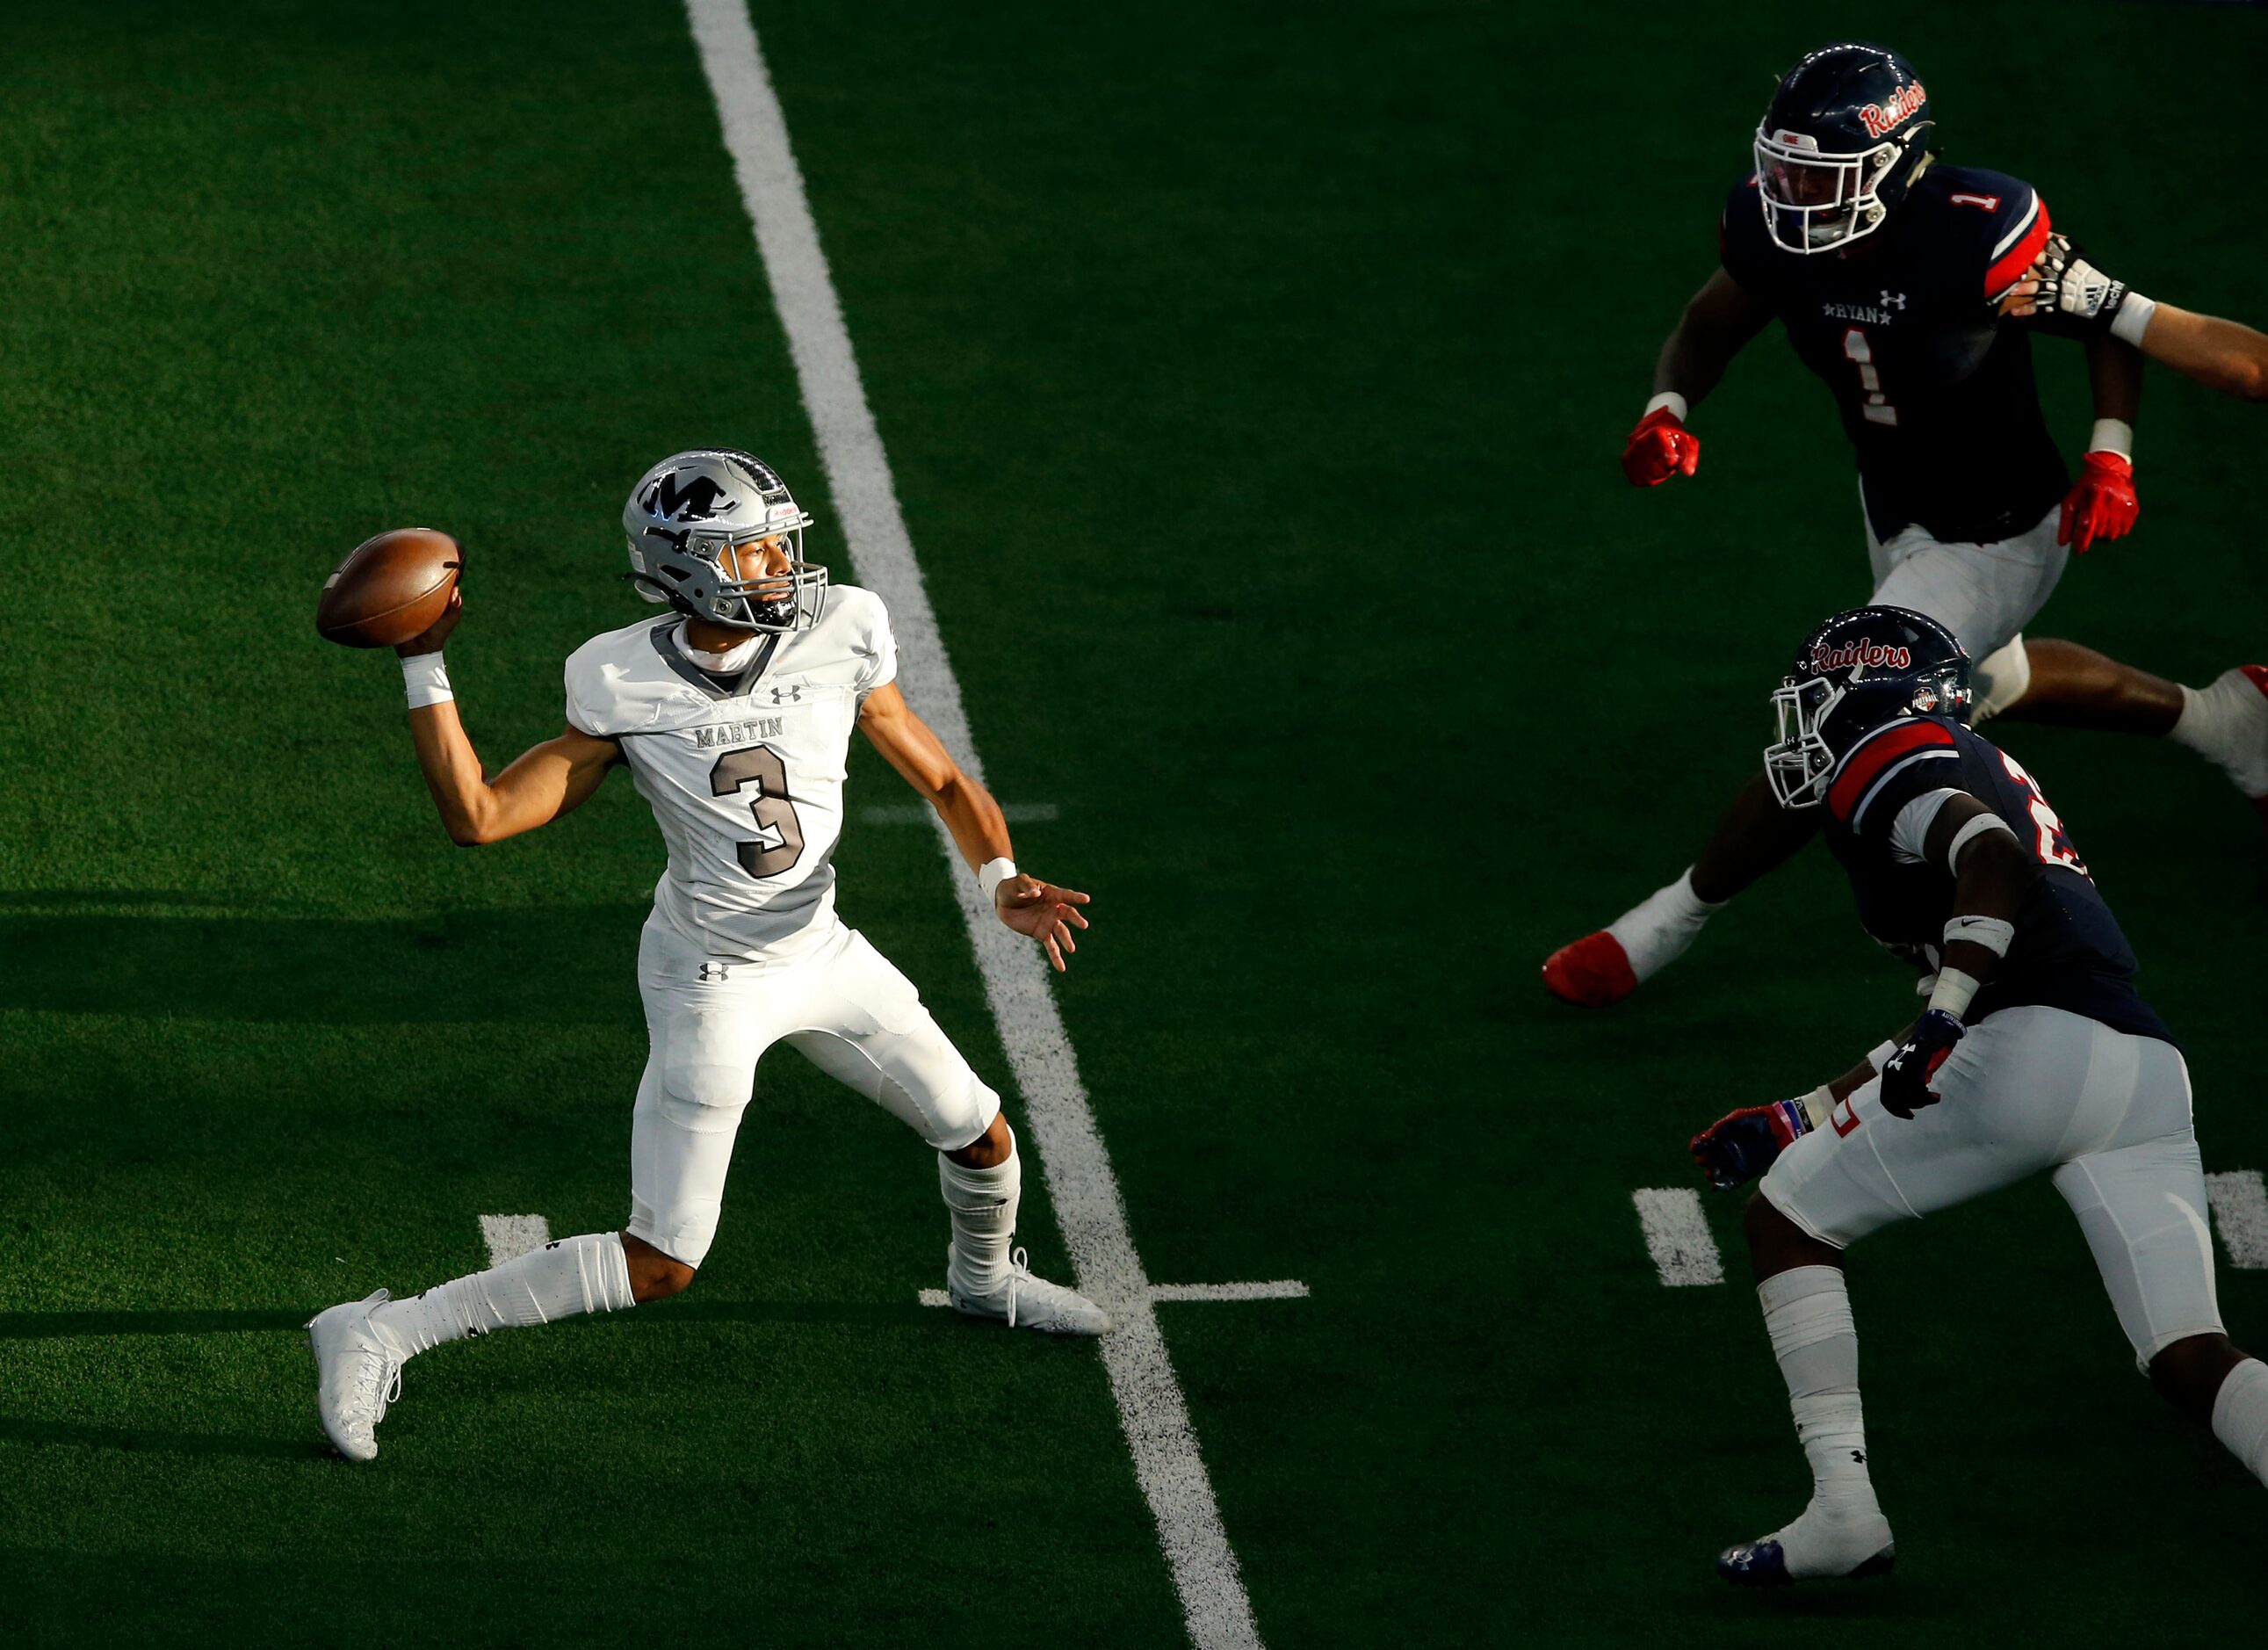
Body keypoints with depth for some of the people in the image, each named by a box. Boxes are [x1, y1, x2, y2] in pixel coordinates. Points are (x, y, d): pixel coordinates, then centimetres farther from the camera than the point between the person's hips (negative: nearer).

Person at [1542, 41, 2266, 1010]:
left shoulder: (1978, 234, -35)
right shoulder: (1774, 228, -19)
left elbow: (2106, 321, -18)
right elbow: (1708, 331, -2)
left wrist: (2110, 457, -29)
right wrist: (1665, 413, -23)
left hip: (1995, 539, -8)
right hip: (1894, 511, 8)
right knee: (1977, 686, 31)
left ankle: (1662, 929, 9)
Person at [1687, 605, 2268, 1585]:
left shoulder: (1895, 774, 7)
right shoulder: (1979, 779, 35)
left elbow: (1997, 861, -17)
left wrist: (1943, 1015, -25)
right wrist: (1796, 1122, 40)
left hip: (2034, 1050, -8)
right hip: (2148, 1070, 8)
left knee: (1783, 1222, 11)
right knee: (2189, 1361, 1)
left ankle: (1843, 1509, 3)